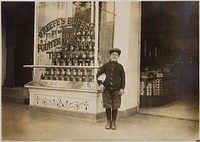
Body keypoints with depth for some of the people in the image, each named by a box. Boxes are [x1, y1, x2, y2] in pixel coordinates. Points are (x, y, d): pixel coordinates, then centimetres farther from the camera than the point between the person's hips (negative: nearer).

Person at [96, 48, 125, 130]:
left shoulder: (120, 66, 6)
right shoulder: (106, 65, 7)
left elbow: (123, 78, 5)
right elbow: (98, 74, 5)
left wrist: (122, 88, -4)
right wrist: (100, 84, -7)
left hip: (116, 89, 0)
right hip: (106, 89, 1)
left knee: (115, 106, 5)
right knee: (107, 106, 5)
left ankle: (113, 122, 19)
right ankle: (108, 122, 19)